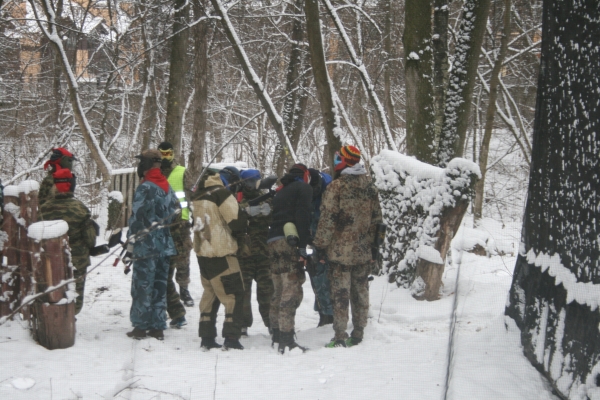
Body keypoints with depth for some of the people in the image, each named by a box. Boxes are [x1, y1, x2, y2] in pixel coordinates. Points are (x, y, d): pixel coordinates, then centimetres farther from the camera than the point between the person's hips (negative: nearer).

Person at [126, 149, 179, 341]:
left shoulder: (145, 188, -13)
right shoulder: (167, 187, 11)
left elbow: (136, 217, -16)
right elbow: (175, 213, 18)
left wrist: (131, 242, -11)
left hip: (146, 245, -7)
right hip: (164, 245, 7)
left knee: (142, 286, -2)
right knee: (160, 286, 10)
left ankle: (140, 326, 1)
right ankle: (158, 327, 12)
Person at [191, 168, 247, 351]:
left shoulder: (198, 197, 11)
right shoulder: (220, 193, -12)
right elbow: (237, 221, -16)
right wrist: (239, 231, 7)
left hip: (202, 253, 7)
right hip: (221, 253, -7)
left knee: (210, 294, 16)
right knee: (234, 295, 0)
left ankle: (206, 338, 15)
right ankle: (231, 339, -5)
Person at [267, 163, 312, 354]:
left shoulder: (281, 192, 28)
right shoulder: (304, 188, 3)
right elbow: (302, 217, -11)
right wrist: (302, 246, -16)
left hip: (273, 242, 8)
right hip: (290, 242, -8)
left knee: (279, 291, 16)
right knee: (292, 291, -12)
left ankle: (277, 335, 20)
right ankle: (286, 339, -19)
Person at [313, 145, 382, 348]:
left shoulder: (336, 186, -12)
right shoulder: (370, 187, 6)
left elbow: (327, 219, -13)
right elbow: (377, 218, 11)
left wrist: (320, 245, -6)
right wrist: (373, 244, 20)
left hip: (340, 250, -5)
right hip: (363, 251, 5)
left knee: (340, 293, -2)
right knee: (360, 292, 12)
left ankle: (340, 337, -3)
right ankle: (358, 334, 17)